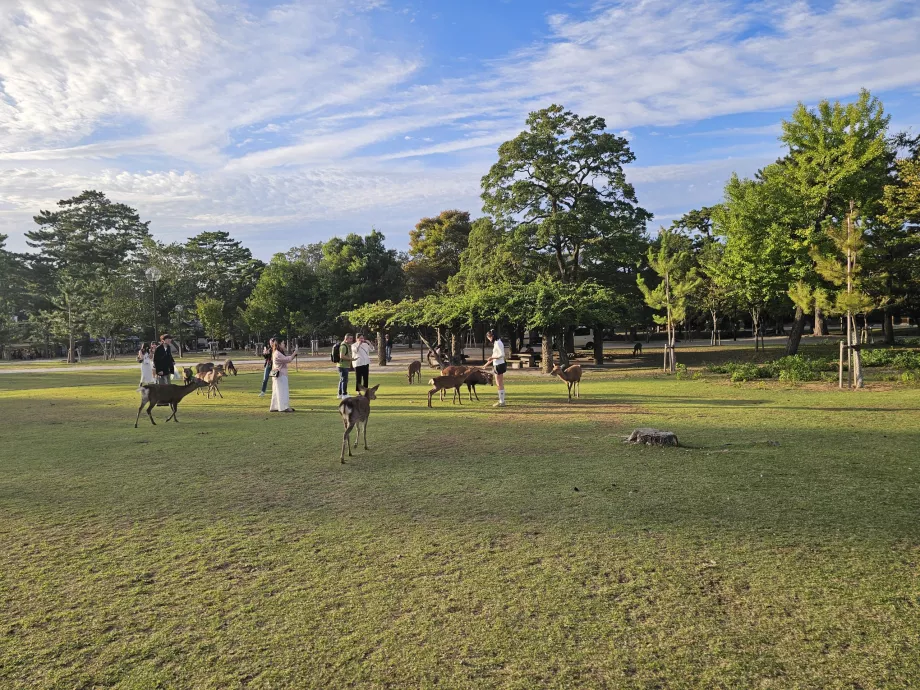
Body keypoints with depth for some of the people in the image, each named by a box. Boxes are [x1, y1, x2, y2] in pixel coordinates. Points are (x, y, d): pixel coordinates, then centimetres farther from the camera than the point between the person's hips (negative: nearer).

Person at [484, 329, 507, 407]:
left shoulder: (498, 343, -15)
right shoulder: (496, 343, 14)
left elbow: (502, 355, -21)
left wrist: (492, 358, -20)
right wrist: (488, 362, 24)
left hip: (499, 365, -10)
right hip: (497, 365, 10)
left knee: (500, 384, -4)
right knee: (498, 384, 15)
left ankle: (501, 402, 1)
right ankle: (501, 401, 21)